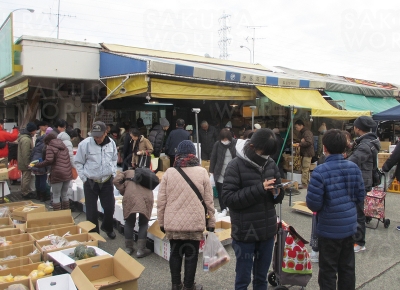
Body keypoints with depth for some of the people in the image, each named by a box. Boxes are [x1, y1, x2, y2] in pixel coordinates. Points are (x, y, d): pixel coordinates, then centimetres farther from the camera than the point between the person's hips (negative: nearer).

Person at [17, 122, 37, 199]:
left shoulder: (24, 136, 9)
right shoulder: (26, 139, -25)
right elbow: (25, 154, -26)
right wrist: (27, 164, -21)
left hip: (23, 162, 11)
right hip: (25, 163, -11)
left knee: (25, 177, 20)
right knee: (27, 178, 0)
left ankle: (25, 191, 32)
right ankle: (26, 193, 10)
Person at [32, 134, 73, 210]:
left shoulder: (50, 147, -4)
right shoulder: (63, 145, 17)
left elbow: (49, 161, -17)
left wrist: (36, 165, -10)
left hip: (58, 174, -7)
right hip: (68, 173, 7)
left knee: (56, 197, 4)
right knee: (64, 195, 18)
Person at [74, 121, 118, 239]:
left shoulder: (111, 143, -4)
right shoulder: (85, 144, -15)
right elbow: (78, 162, -4)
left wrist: (113, 174, 7)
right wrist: (84, 178, -6)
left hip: (107, 181, 3)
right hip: (90, 182, -3)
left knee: (110, 208, 11)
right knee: (92, 211, 7)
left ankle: (107, 227, 39)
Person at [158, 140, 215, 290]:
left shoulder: (169, 172, -1)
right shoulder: (201, 172, -3)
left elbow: (161, 201, 1)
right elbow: (208, 200, -1)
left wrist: (161, 222, 12)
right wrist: (211, 222, 9)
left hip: (173, 222, 2)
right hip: (194, 223, -1)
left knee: (175, 254, 17)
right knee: (191, 255, 12)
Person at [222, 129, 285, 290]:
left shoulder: (271, 164, 2)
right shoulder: (236, 166, -13)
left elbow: (279, 196, 11)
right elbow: (228, 198, -19)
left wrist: (277, 193, -13)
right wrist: (259, 189, -24)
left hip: (267, 231, 5)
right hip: (245, 233, -4)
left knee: (262, 277, 20)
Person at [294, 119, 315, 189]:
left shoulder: (307, 132, -14)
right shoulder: (302, 133, 18)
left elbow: (309, 142, -24)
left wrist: (300, 144, -19)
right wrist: (301, 142, 1)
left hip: (307, 153, -10)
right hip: (305, 153, 10)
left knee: (305, 169, -8)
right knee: (305, 169, 15)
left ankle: (304, 184, -6)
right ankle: (307, 183, 22)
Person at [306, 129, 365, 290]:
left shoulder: (320, 171, -21)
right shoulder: (354, 168, -2)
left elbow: (313, 203, -21)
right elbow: (360, 197, 5)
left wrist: (319, 207, 2)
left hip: (329, 229, -6)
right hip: (349, 226, 6)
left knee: (328, 271, 9)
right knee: (347, 268, 19)